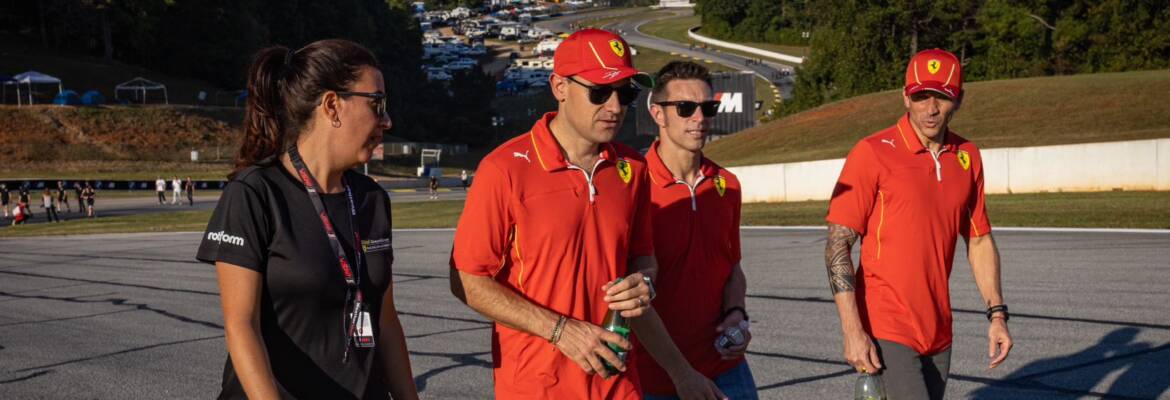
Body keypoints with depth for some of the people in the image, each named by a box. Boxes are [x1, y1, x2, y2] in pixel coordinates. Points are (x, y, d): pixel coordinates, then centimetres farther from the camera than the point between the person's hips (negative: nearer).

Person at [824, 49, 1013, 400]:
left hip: (939, 332, 6)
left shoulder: (968, 157, 8)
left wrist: (997, 313, 9)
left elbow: (979, 241, 17)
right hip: (886, 333, -6)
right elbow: (838, 243, -10)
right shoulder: (873, 153, -9)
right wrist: (852, 331, -16)